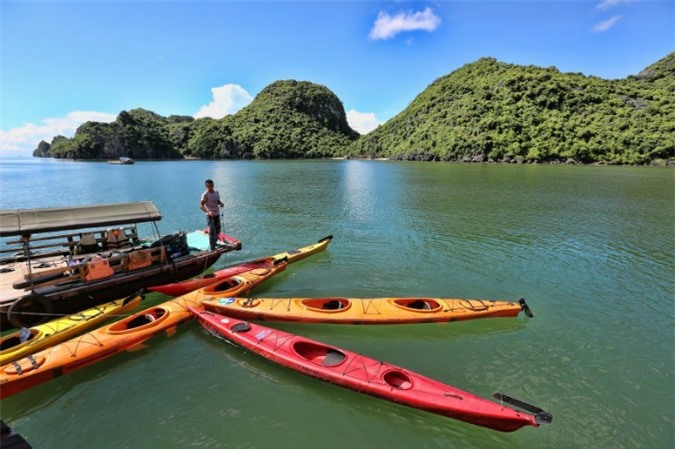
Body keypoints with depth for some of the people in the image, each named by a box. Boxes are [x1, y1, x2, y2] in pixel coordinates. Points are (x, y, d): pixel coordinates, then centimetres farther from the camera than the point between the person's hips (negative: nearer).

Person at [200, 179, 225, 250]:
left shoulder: (216, 192, 4)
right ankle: (212, 249, 2)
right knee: (212, 232, -6)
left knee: (218, 231, 17)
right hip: (210, 216, -7)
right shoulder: (205, 195, -16)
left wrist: (221, 203, -4)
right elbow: (201, 206, -21)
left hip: (217, 214, 7)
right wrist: (208, 212, -36)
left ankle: (214, 244, 36)